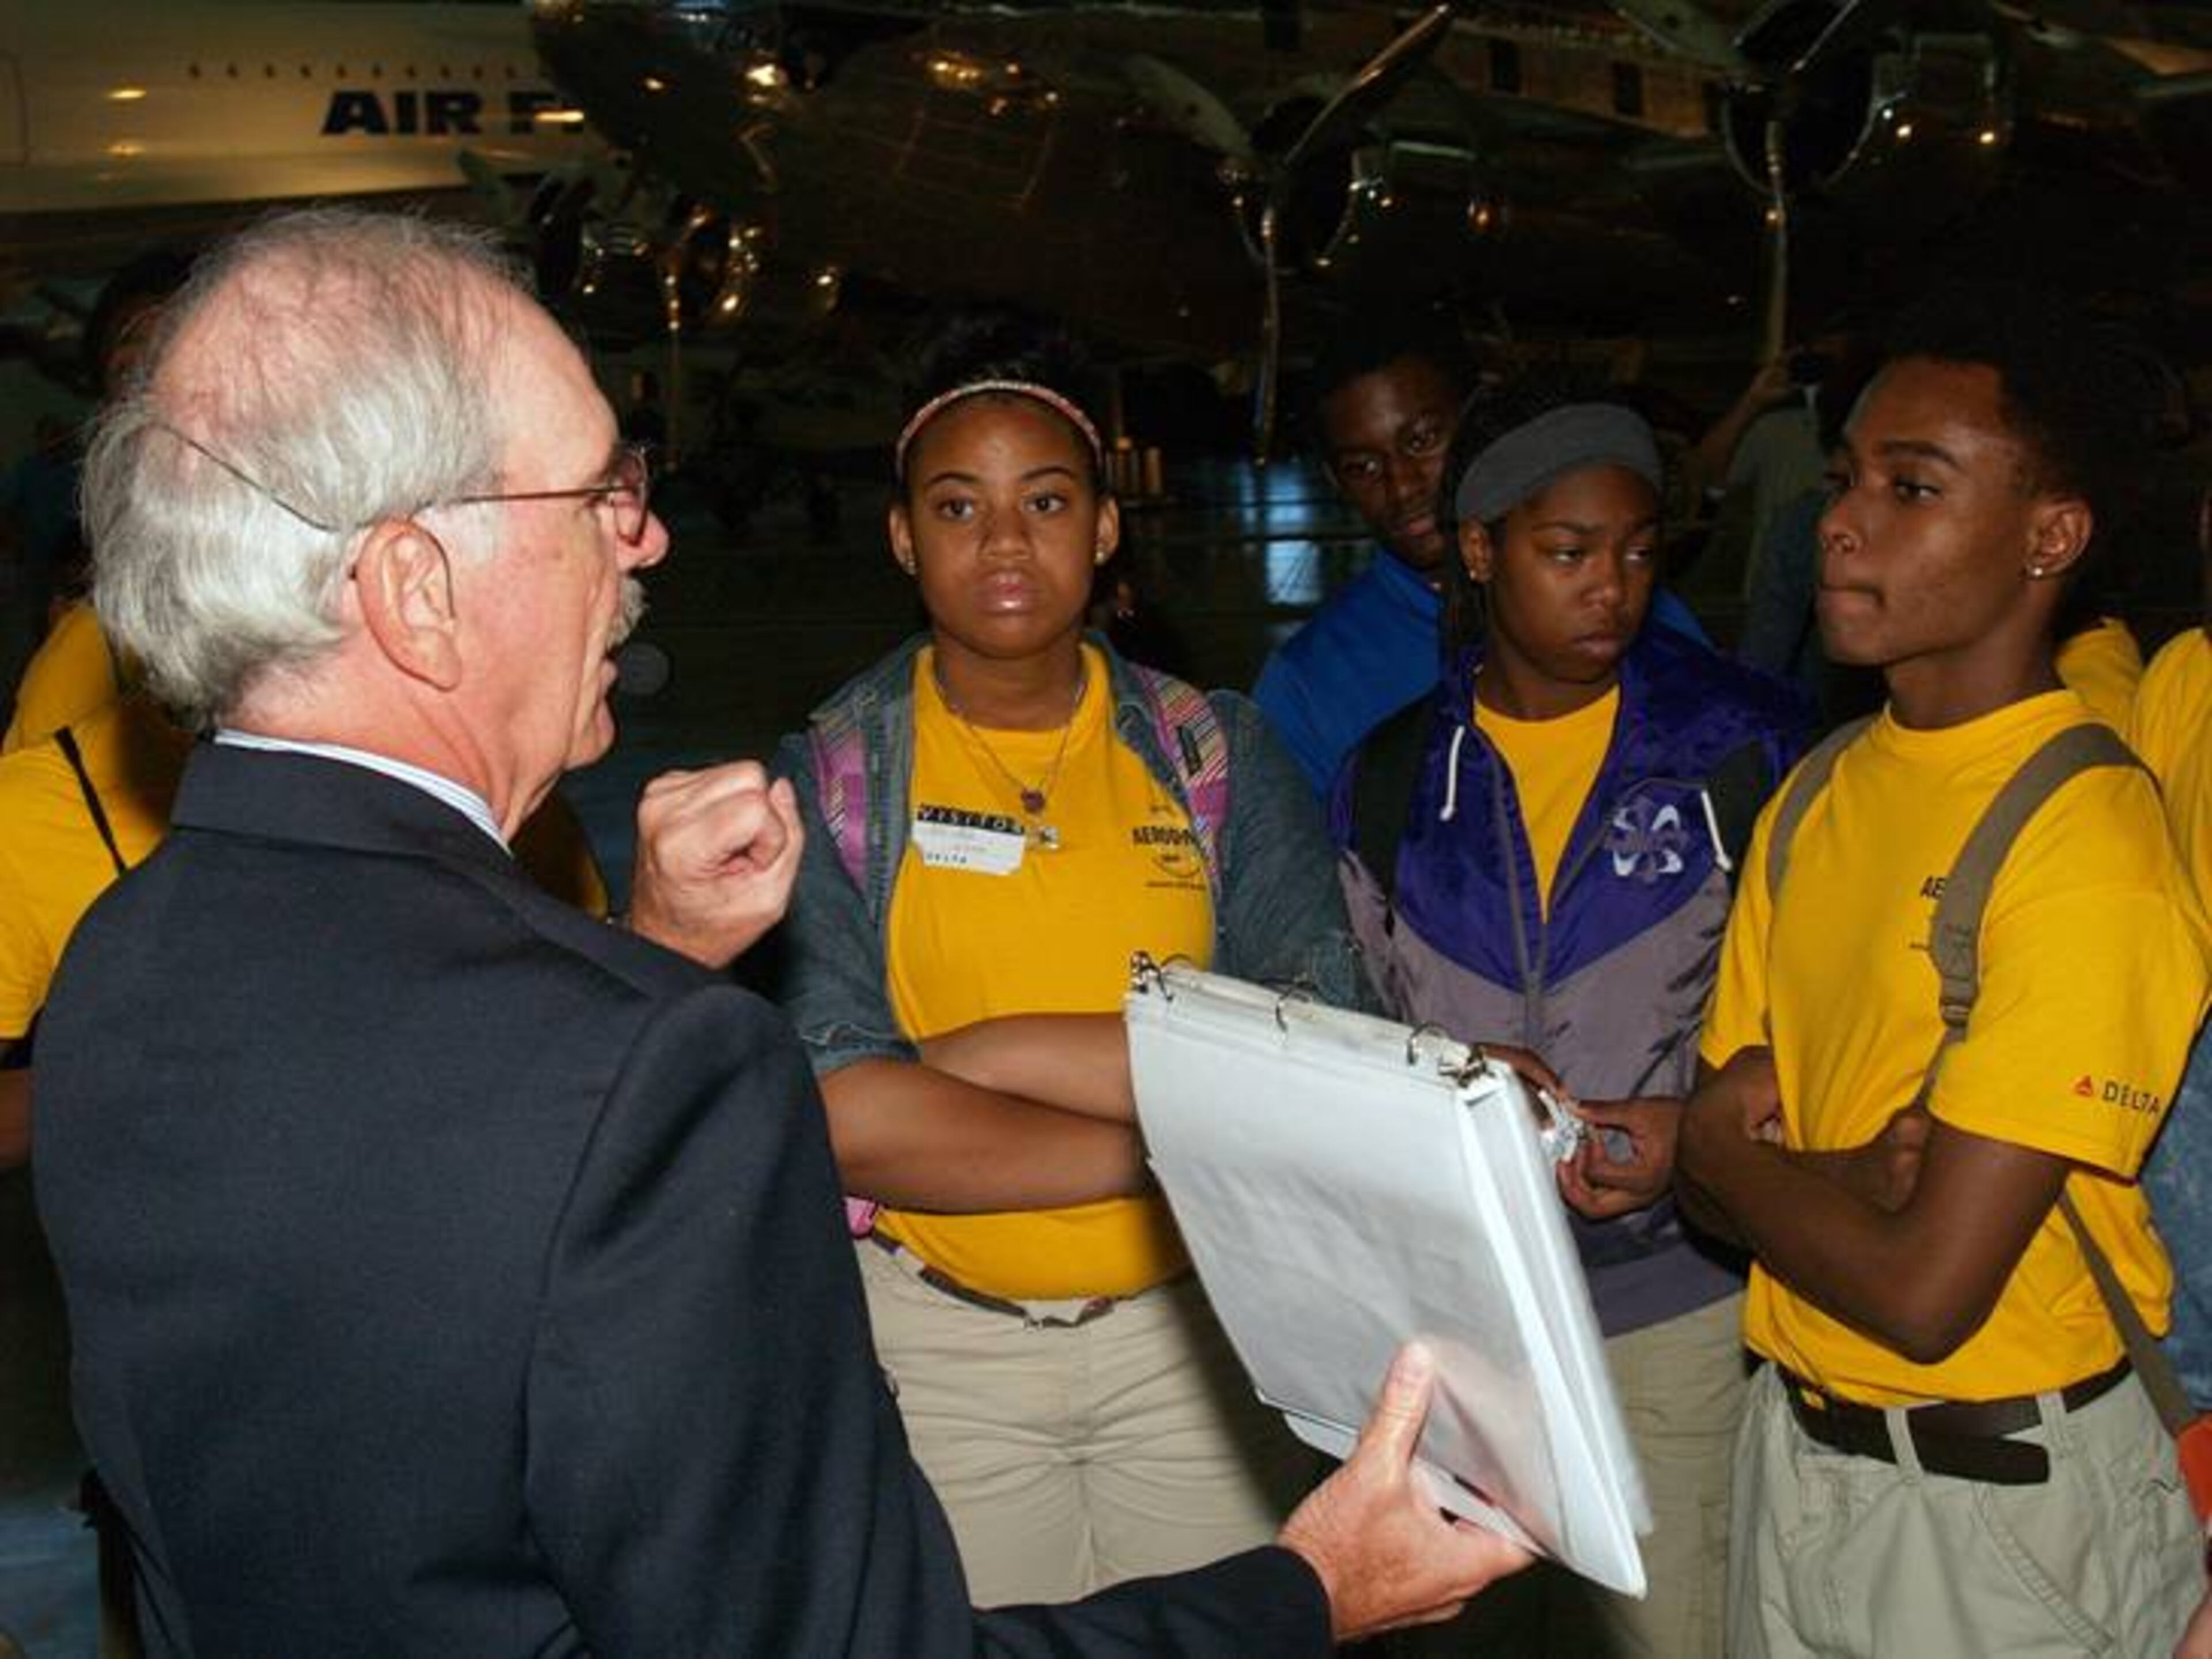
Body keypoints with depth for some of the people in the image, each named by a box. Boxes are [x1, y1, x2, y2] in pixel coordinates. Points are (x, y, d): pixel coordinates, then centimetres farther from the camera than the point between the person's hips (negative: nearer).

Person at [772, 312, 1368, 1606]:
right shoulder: (825, 780, -5)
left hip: (1199, 1324, 2)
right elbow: (845, 1119, -17)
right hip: (937, 1349, -1)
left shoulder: (1219, 754, 0)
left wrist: (996, 1051, -19)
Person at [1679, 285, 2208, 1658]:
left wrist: (1735, 1155, -7)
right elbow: (1717, 1135, 5)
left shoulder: (2089, 846, -21)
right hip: (1795, 1444, 6)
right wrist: (1851, 1181, -15)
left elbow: (1925, 1293, -24)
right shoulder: (1820, 796, 3)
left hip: (2001, 1497, -6)